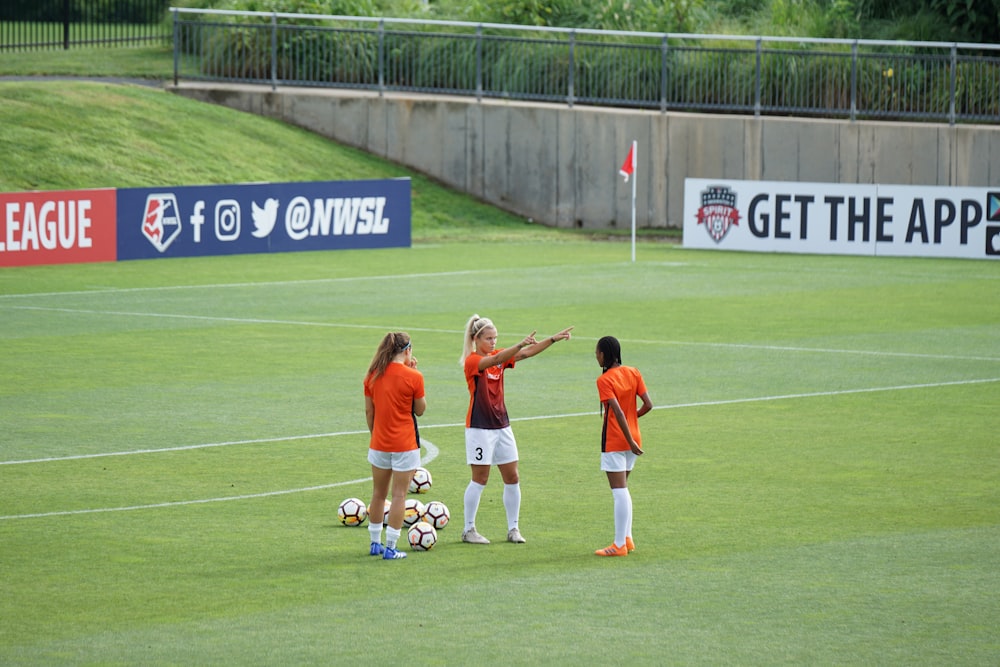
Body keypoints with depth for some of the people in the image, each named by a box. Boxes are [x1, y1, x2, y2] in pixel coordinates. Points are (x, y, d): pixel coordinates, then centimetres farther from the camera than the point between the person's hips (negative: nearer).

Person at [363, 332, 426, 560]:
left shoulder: (372, 376, 0)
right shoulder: (413, 377, -12)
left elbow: (368, 410, 5)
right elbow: (420, 409, -1)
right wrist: (414, 373, -1)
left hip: (379, 443, 4)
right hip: (405, 444, -4)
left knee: (378, 494, 16)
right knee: (399, 495, 1)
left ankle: (375, 543, 23)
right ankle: (391, 547, 0)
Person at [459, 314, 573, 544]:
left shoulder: (499, 355, 8)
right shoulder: (472, 361, -13)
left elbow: (528, 353, 1)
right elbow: (495, 360, -32)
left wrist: (554, 339, -11)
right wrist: (520, 344, -45)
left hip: (501, 425, 7)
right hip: (479, 428, -7)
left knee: (512, 478, 5)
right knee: (480, 480, -2)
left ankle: (513, 528, 12)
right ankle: (468, 530, 8)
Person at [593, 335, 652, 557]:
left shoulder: (605, 380, -15)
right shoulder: (633, 373, 4)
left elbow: (618, 412, -21)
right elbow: (648, 405, 0)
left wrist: (630, 440, -19)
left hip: (614, 441, -7)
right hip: (632, 440, 7)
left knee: (619, 491, -5)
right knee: (622, 490, 18)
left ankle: (620, 545, -3)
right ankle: (627, 538, 20)